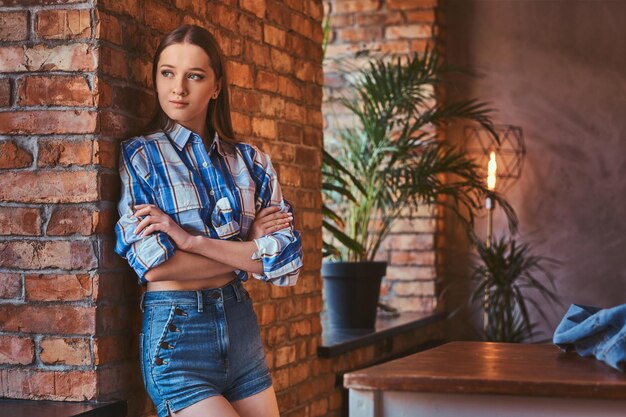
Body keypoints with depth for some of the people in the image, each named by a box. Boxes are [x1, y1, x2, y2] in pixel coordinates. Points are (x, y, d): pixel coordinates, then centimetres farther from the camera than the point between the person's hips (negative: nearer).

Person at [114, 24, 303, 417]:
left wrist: (193, 240, -14)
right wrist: (250, 248, -6)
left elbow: (289, 262, -5)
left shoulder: (252, 161, 7)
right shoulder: (139, 155, -2)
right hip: (176, 337, -4)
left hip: (243, 329, 4)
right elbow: (154, 265, -13)